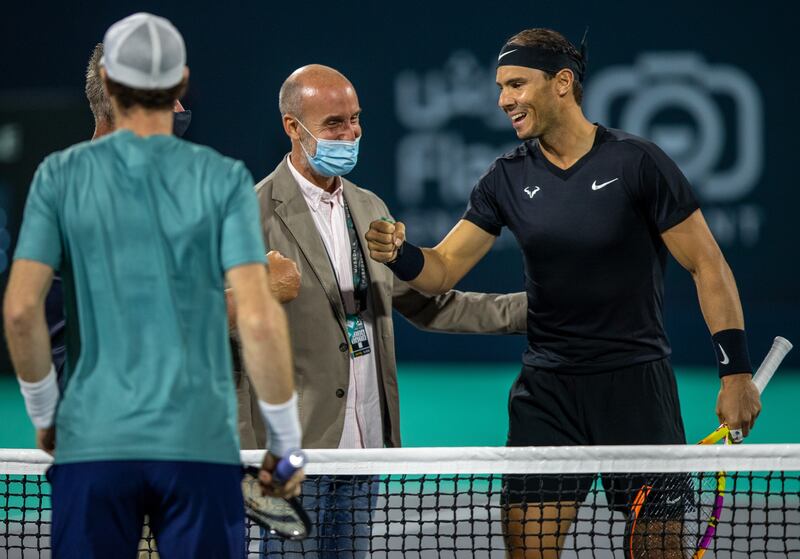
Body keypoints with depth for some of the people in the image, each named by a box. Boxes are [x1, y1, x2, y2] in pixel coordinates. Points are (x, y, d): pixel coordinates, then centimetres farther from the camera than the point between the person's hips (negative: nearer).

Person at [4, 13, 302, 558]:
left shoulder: (61, 175, 2)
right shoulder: (224, 179, 0)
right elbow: (258, 318, -7)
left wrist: (45, 412, 12)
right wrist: (287, 440, 1)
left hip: (92, 440, 1)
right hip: (200, 445, -1)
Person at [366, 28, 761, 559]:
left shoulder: (637, 162, -9)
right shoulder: (508, 177, 4)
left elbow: (707, 266, -6)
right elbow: (443, 268, 4)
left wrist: (736, 372, -10)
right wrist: (398, 254, -19)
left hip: (636, 381, -3)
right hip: (547, 390, 3)